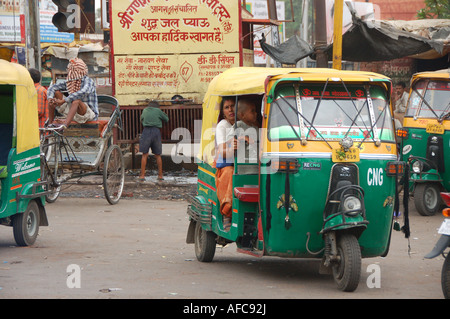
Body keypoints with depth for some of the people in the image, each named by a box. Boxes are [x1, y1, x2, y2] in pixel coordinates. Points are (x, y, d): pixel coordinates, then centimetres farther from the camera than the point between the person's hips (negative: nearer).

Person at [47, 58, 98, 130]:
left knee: (76, 101, -38)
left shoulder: (88, 81, -16)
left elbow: (83, 92, -37)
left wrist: (63, 101, -39)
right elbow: (52, 88, 5)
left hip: (89, 114, -7)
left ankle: (64, 125, -60)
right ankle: (50, 124, -6)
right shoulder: (70, 82, 5)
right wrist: (50, 99, -18)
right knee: (56, 93, 1)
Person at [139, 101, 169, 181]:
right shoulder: (158, 111, 6)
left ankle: (142, 175, -3)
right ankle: (160, 175, 11)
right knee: (158, 155, 9)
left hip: (146, 130, 0)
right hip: (156, 131, 0)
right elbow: (166, 119, 16)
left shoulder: (145, 110, 13)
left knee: (144, 155, 2)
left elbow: (141, 119, 29)